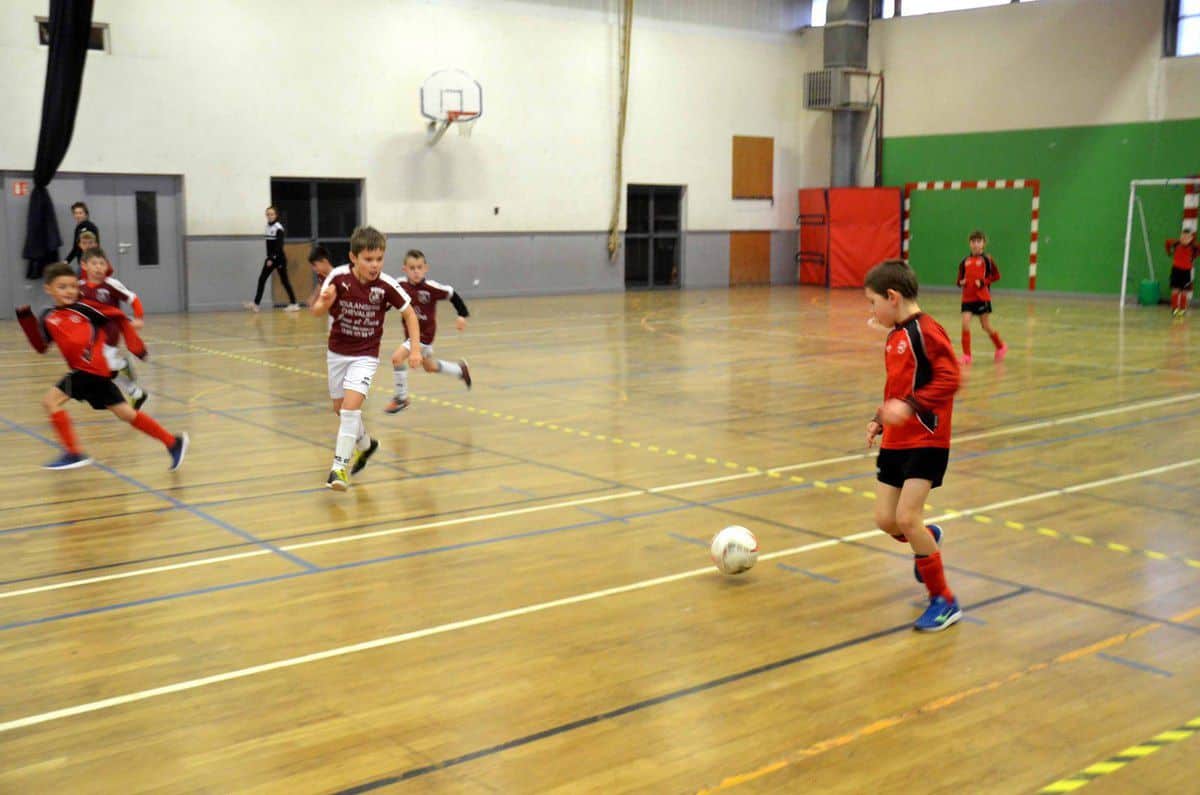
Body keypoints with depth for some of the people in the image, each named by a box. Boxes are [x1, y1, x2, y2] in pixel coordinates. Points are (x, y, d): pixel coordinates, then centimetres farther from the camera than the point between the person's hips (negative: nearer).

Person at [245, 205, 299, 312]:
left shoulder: (279, 228, -14)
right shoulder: (268, 226, 9)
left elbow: (279, 246, -19)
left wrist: (272, 259, -25)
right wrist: (269, 258, 17)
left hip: (279, 258, -8)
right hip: (270, 258, 8)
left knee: (284, 280, -3)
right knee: (261, 279, 3)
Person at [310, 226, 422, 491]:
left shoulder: (386, 285, -18)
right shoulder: (338, 277, -18)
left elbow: (409, 314, -4)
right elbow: (317, 312, -16)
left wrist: (415, 349, -11)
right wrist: (324, 302, -39)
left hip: (365, 355, -3)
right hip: (337, 352, 3)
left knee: (351, 405, -20)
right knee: (339, 408, 16)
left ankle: (339, 466, -12)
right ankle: (365, 445, 44)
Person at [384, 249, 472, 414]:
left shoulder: (431, 287, -23)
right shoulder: (401, 285, -11)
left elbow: (452, 294, -12)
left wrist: (463, 315, -15)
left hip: (425, 333, -6)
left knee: (397, 357, -21)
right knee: (429, 367, 25)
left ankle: (401, 398, -4)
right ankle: (460, 369, 52)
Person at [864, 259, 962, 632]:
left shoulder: (925, 331, -14)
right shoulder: (894, 337, 13)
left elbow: (949, 378, -23)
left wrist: (909, 406, -31)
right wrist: (879, 420, 11)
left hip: (926, 441, -8)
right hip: (895, 442, 8)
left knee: (906, 518, -15)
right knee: (885, 520, 5)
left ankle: (944, 601, 0)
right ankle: (928, 538, 40)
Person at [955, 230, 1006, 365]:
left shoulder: (986, 259, -4)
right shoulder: (965, 261, 7)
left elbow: (996, 276, -2)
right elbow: (960, 279, 14)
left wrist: (983, 282, -15)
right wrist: (961, 282, -8)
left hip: (982, 298, -3)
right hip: (967, 298, 3)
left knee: (986, 326, 6)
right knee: (965, 325, -9)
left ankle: (1000, 347, 32)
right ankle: (966, 355, -1)